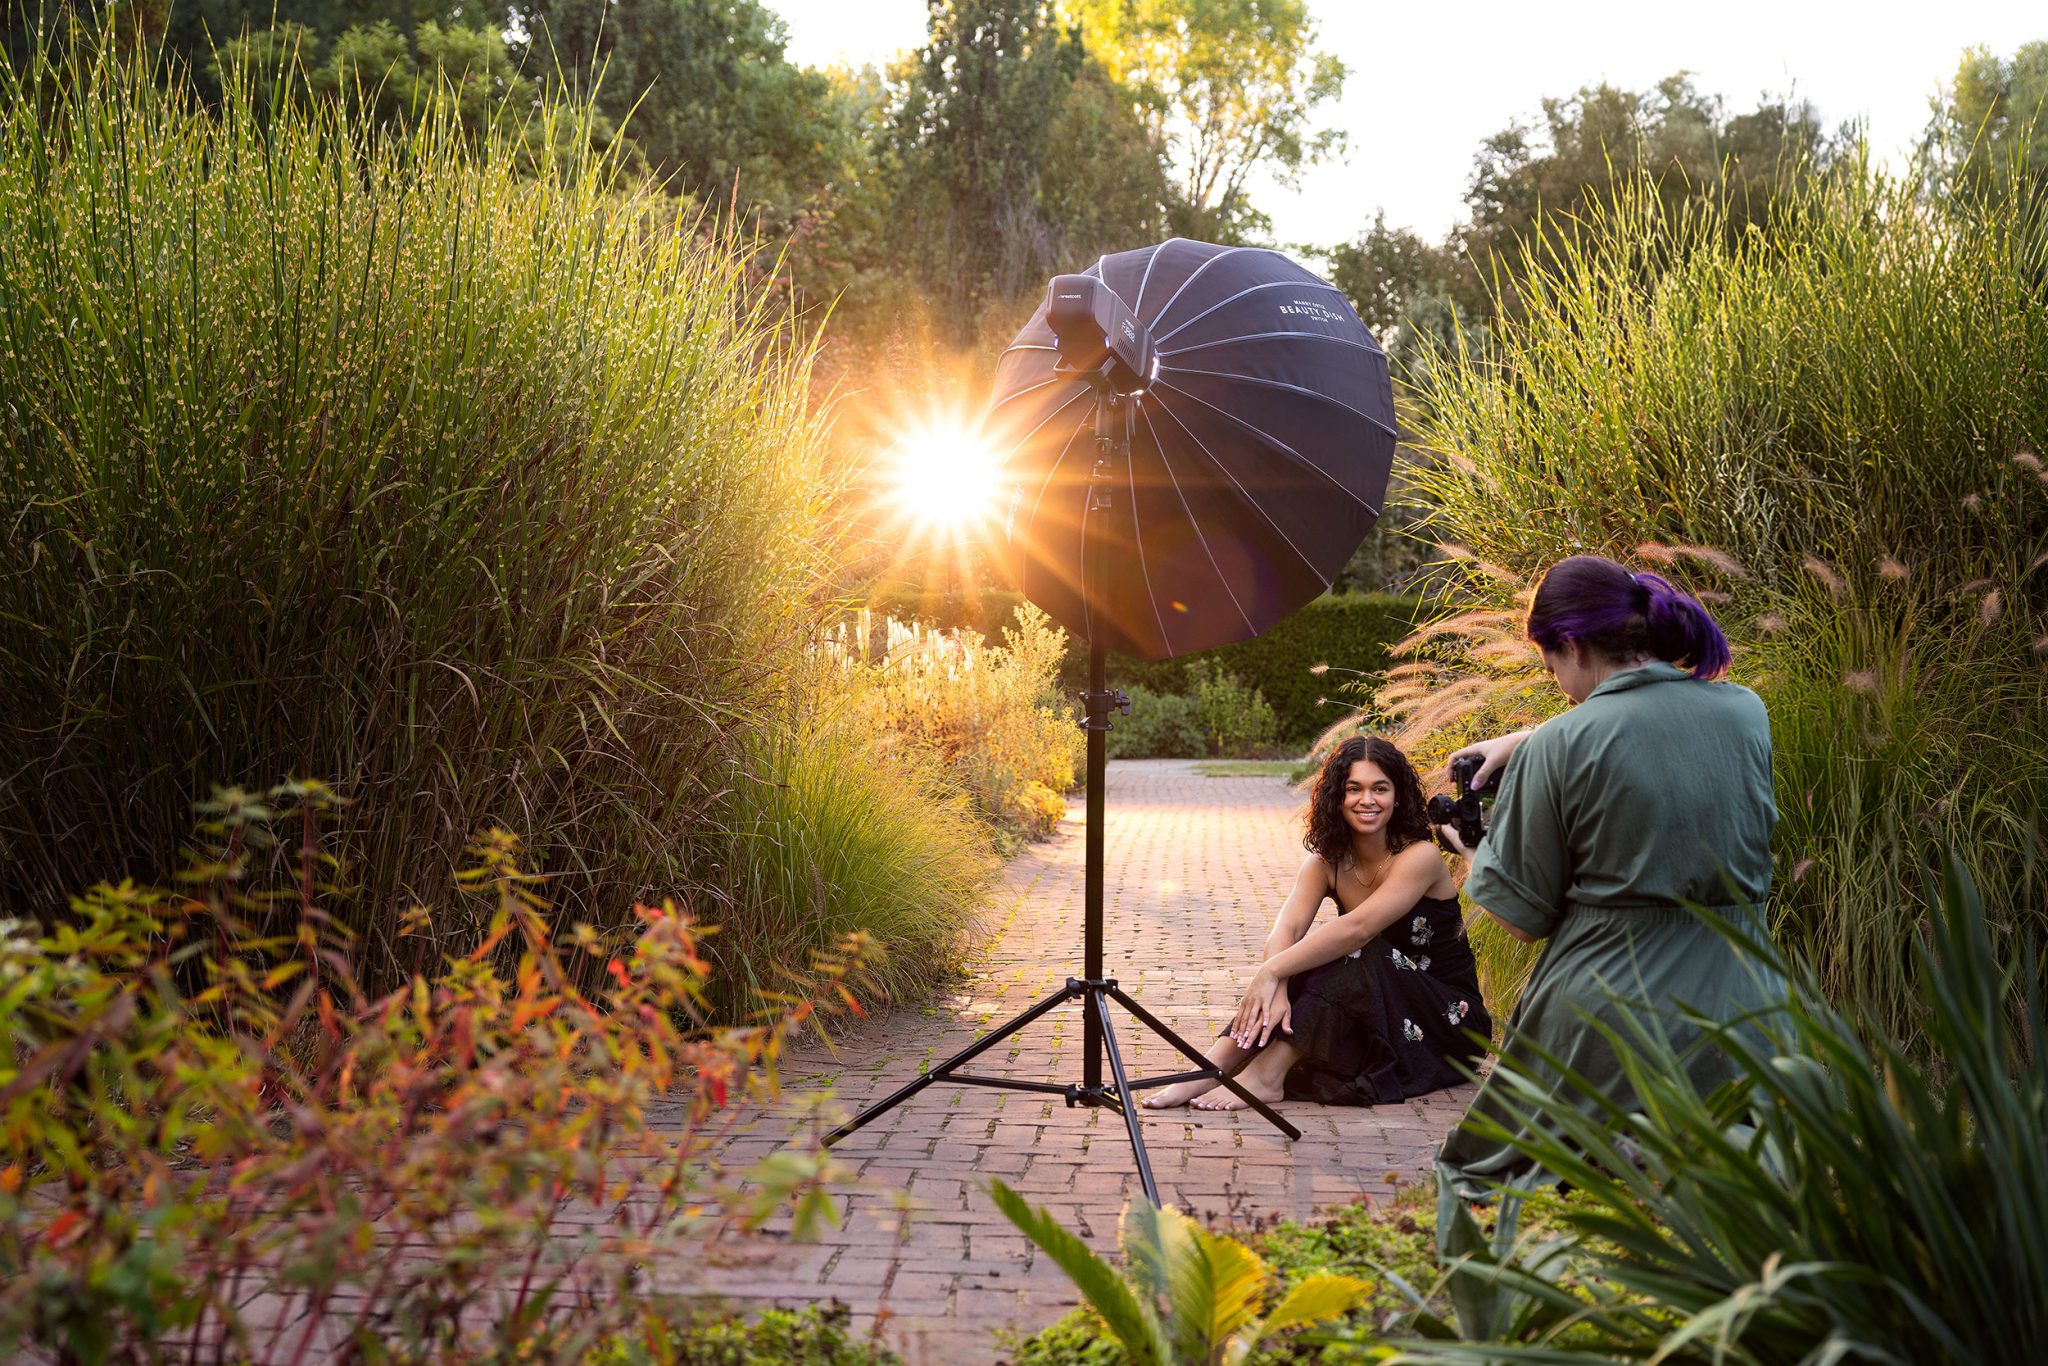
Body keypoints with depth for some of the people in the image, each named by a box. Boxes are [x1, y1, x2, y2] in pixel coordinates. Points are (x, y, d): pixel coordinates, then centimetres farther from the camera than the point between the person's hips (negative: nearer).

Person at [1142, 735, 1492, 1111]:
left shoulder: (1420, 857, -18)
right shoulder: (1327, 862, -1)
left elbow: (1358, 927, -32)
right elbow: (1287, 929, -18)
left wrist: (1271, 973, -39)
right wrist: (1276, 989, -39)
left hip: (1447, 1020, -5)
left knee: (1352, 952, -31)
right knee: (1307, 957, -23)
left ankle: (1265, 1077, -35)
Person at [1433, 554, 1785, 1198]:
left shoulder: (1559, 746, -8)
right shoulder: (1746, 711, 6)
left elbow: (1523, 919, 0)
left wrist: (1471, 852, 18)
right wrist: (1523, 740, 30)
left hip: (1602, 1016, -4)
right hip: (1735, 1010, 4)